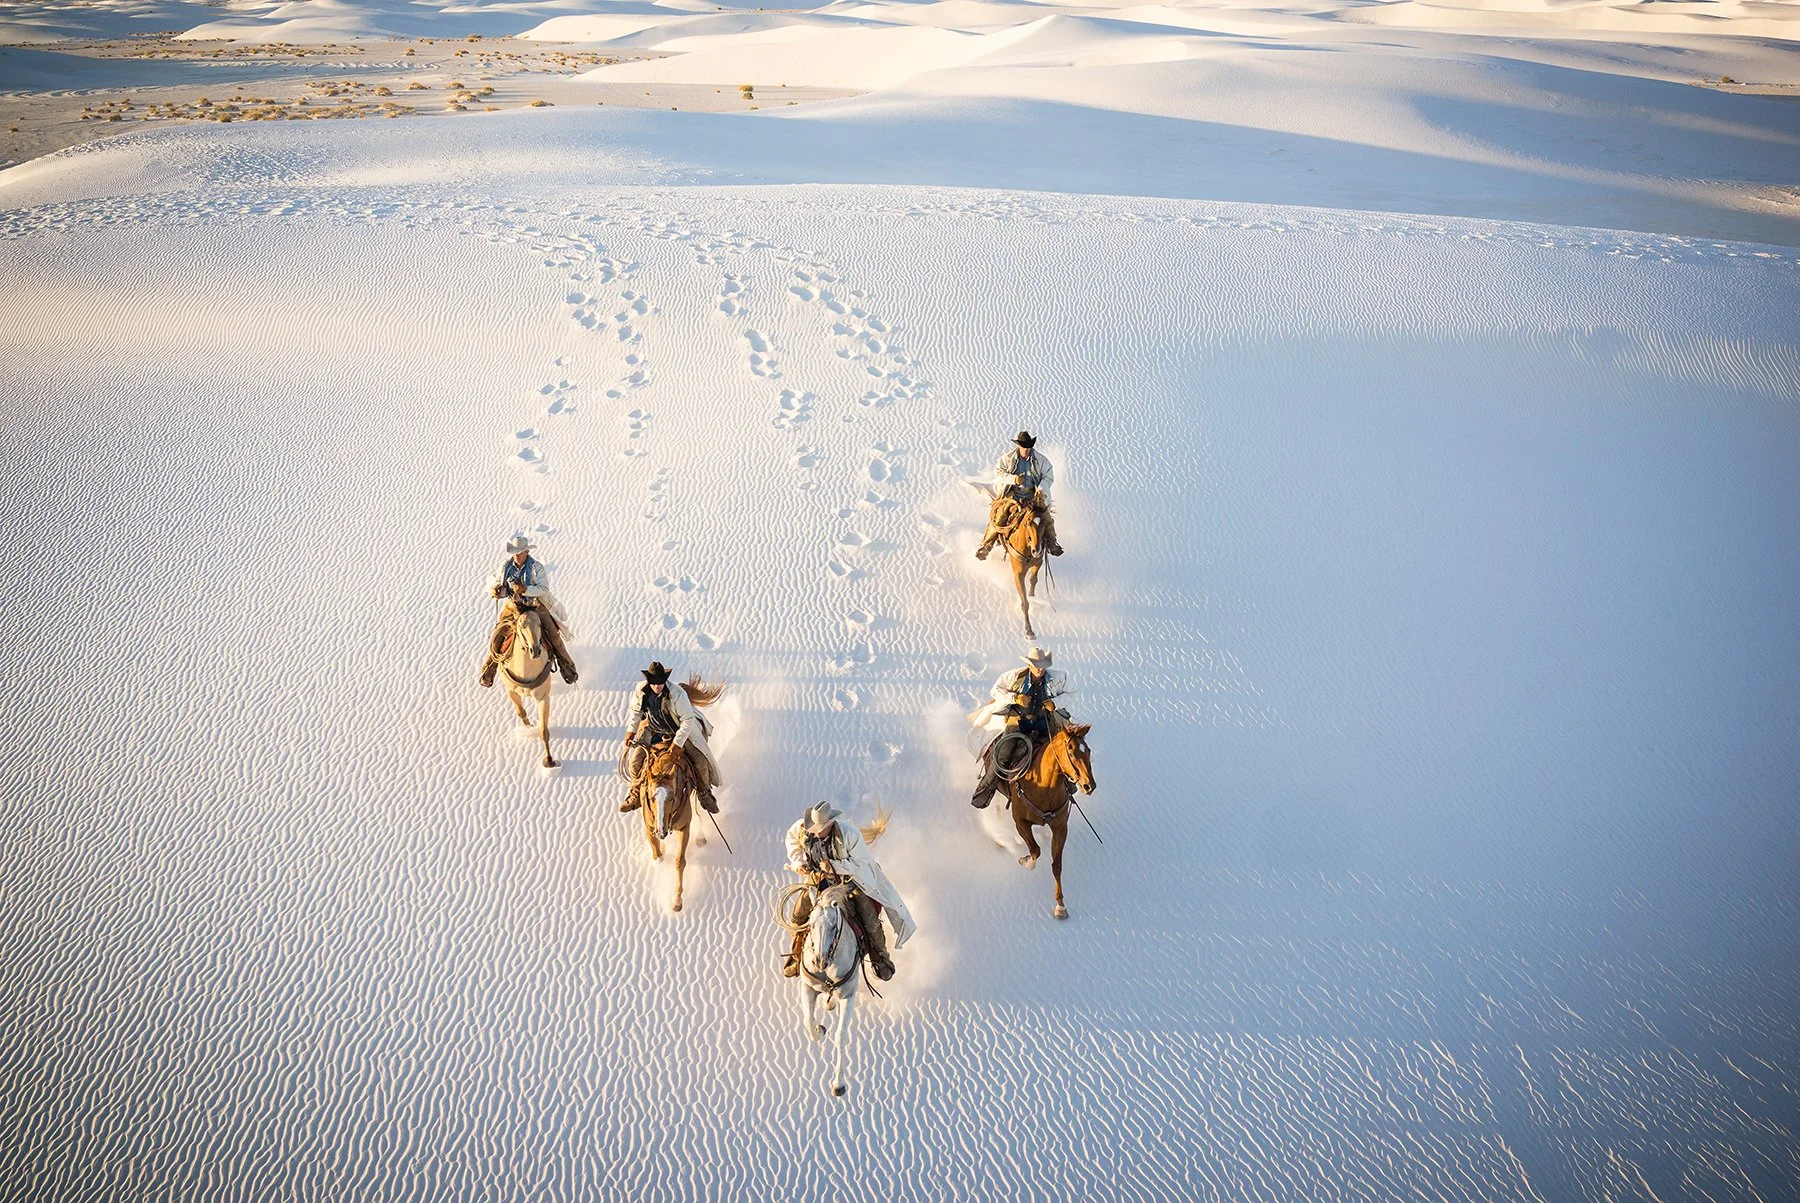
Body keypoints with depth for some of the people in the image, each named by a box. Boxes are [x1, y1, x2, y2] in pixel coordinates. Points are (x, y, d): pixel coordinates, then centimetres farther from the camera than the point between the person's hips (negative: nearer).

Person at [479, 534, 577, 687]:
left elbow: (544, 589, -22)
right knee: (496, 637, -2)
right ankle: (487, 672, 19)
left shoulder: (536, 567, -16)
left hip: (536, 606, -2)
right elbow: (500, 588, 2)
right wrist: (496, 590, -23)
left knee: (554, 637, -7)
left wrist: (525, 589, -37)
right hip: (513, 606, 2)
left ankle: (568, 668, 12)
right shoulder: (506, 567, -7)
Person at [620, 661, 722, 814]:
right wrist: (631, 731, -2)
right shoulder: (641, 691, -20)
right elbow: (636, 711, 3)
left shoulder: (677, 694, -34)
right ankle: (635, 795, 23)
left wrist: (677, 743, -27)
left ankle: (705, 794, 18)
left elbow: (688, 720, -28)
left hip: (682, 729, -3)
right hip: (655, 731, 3)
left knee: (701, 762, -10)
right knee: (635, 762, -3)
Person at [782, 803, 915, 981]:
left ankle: (880, 958, 20)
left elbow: (861, 861, -22)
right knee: (798, 916, 1)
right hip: (817, 878, 3)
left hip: (850, 877, -3)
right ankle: (796, 955, 27)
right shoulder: (802, 828, -22)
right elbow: (791, 838, 3)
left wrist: (835, 866, -34)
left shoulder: (849, 835, -32)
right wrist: (797, 862, -9)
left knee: (870, 920, -6)